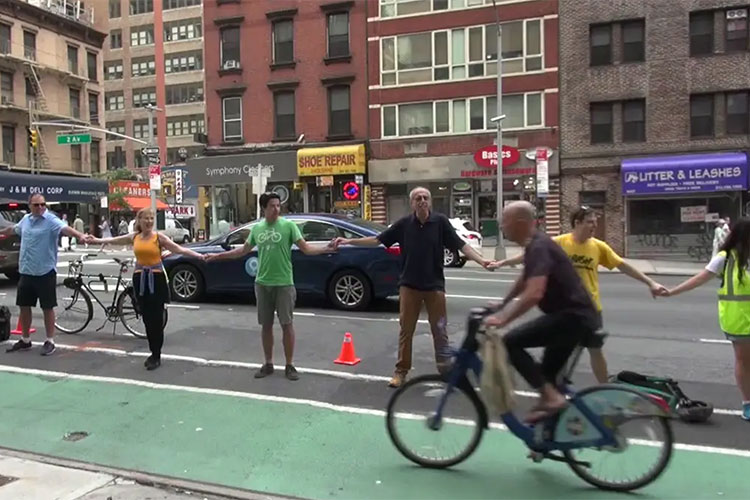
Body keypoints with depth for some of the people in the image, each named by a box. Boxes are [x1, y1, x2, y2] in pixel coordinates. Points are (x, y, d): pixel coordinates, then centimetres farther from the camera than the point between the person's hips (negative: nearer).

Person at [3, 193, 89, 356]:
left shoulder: (51, 220, -12)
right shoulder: (25, 219, 9)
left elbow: (65, 228, -32)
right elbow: (14, 228, 31)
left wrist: (80, 235, -51)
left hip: (45, 272, -7)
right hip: (26, 271, 7)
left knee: (48, 307, 1)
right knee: (24, 306, 14)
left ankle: (50, 341, 11)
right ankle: (25, 340, 29)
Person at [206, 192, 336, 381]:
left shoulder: (288, 225, -5)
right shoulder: (257, 228, 7)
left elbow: (306, 248, -8)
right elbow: (243, 250, 20)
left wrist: (326, 249, -26)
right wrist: (218, 256, 21)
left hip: (284, 284, -4)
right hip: (262, 284, 4)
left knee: (287, 324, 1)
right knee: (266, 325, 11)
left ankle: (289, 365, 13)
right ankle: (268, 364, 24)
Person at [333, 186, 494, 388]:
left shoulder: (441, 222, -6)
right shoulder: (404, 224, -2)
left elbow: (460, 245, -8)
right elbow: (377, 239, 3)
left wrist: (481, 260, -21)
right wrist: (349, 241, -2)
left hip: (434, 285, -1)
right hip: (409, 285, 1)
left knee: (439, 330, 7)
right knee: (406, 330, 9)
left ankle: (446, 371, 19)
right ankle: (401, 371, 21)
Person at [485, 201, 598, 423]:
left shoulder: (539, 247, -19)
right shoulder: (535, 244, 13)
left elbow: (534, 293, -34)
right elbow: (524, 280, 31)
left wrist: (502, 319, -32)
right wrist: (502, 304, 34)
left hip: (572, 316, -10)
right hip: (577, 315, 10)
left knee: (511, 342, -14)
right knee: (548, 373, 17)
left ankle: (550, 396, -12)